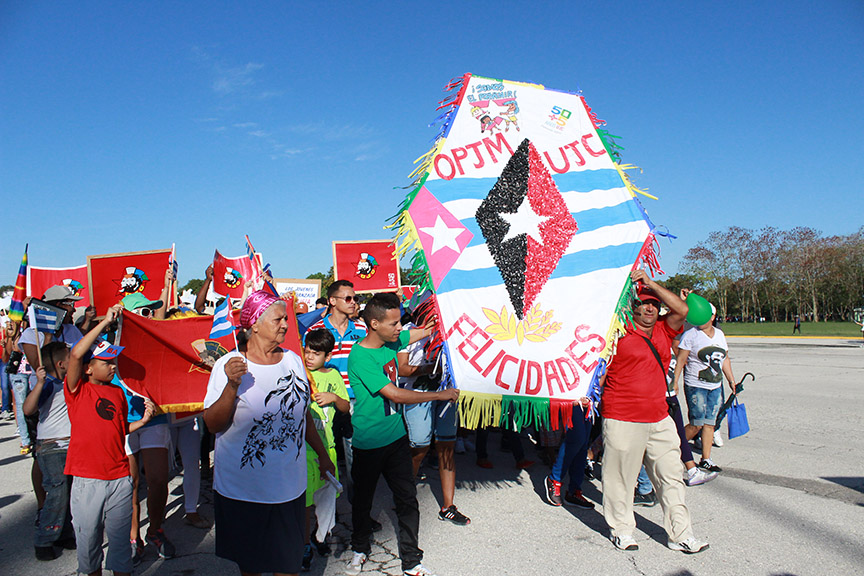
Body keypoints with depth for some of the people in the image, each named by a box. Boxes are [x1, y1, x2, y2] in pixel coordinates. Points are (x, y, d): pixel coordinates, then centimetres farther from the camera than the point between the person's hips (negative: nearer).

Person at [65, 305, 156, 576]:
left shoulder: (117, 393, 10)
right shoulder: (77, 389, -3)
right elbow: (76, 354, -21)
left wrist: (142, 420, 1)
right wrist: (105, 322, -21)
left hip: (120, 478, 3)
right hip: (87, 480, -3)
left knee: (120, 536, 10)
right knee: (88, 536, 10)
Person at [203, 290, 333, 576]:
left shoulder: (293, 360, 4)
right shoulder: (229, 366, -10)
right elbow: (213, 424, -13)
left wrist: (323, 454, 19)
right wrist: (232, 386, -27)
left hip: (289, 485, 3)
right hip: (242, 486, -3)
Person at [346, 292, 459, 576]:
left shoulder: (392, 340, -2)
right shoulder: (360, 356, -23)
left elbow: (426, 330, 13)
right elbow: (395, 394, -25)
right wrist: (441, 395, -18)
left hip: (396, 436, 5)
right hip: (369, 443, -5)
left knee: (407, 499, 8)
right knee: (363, 499, 16)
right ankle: (360, 549, 40)